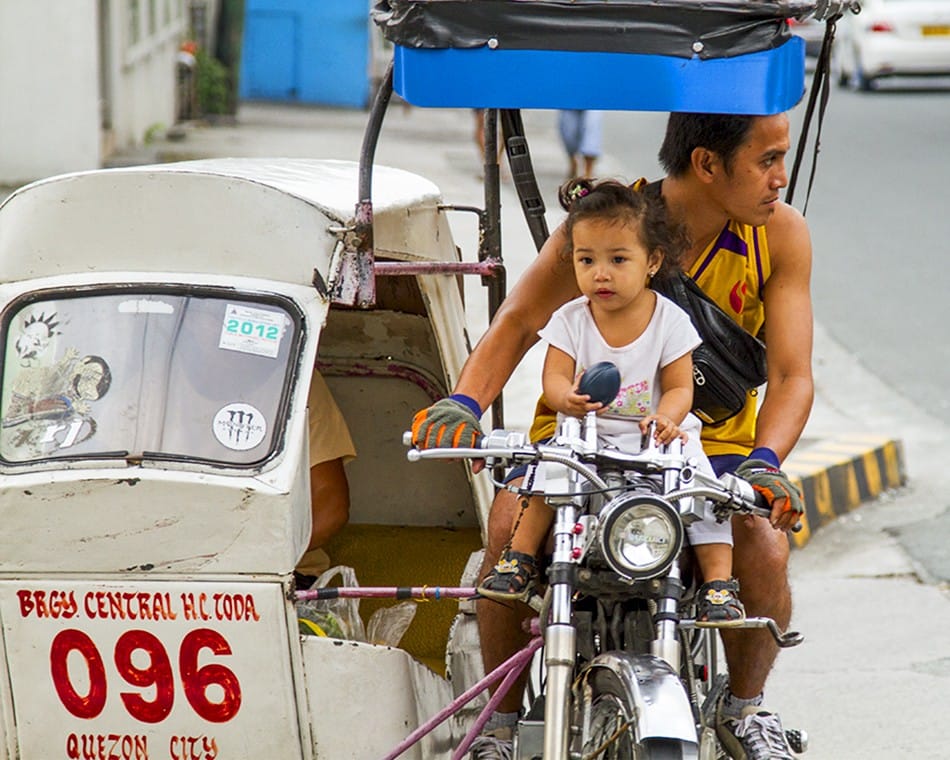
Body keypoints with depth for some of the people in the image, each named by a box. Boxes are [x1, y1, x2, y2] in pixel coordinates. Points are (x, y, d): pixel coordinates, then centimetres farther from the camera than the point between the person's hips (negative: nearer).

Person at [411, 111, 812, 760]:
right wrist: (463, 403, -36)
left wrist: (764, 462, -34)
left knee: (765, 553, -27)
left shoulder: (781, 234, -9)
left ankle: (744, 707, 5)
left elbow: (792, 376, -14)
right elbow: (521, 320, -17)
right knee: (511, 529, -28)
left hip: (712, 439, 1)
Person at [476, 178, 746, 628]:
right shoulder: (571, 321, 1)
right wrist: (567, 398, -31)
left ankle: (718, 580, -18)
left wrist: (665, 417, -27)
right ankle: (520, 558, -14)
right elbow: (554, 377, -6)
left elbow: (679, 388, -4)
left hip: (658, 439, -1)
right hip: (585, 436, 1)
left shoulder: (670, 321, -3)